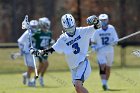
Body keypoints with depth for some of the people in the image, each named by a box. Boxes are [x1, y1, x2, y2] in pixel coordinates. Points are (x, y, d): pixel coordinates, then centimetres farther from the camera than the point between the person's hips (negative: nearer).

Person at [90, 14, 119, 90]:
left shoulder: (111, 29, -2)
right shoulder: (97, 30, -3)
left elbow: (115, 40, 1)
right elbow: (93, 41, 9)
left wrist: (112, 43, -19)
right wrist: (94, 47, -8)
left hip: (110, 52, 2)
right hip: (100, 52, -2)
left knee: (108, 68, 12)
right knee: (102, 66, -20)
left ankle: (106, 83, 28)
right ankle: (103, 83, -27)